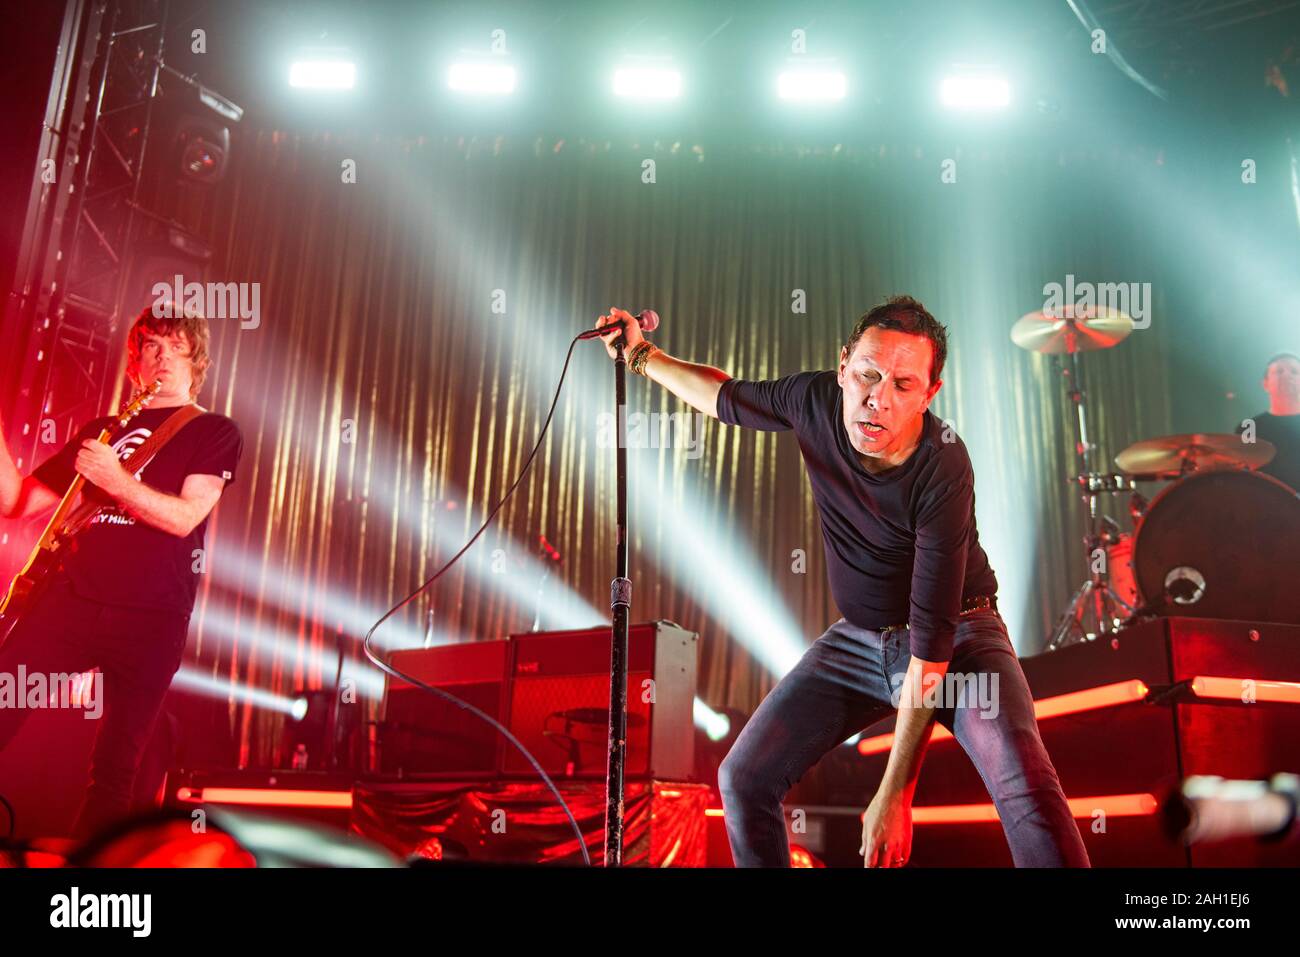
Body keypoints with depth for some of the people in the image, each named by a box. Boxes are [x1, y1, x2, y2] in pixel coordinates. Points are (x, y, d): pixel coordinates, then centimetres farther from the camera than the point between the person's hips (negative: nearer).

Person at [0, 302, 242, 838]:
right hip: (69, 599, 3)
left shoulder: (215, 432, 8)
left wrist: (115, 480, -21)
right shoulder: (102, 430, 19)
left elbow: (185, 516, -8)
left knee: (115, 769, 1)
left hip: (150, 620, -3)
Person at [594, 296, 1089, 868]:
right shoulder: (815, 400, -15)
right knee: (743, 779, -3)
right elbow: (729, 399, 10)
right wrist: (641, 356, 10)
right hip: (858, 638, 5)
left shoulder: (942, 472, -30)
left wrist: (895, 796, -28)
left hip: (958, 637, -5)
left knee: (1024, 783, -31)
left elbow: (931, 643, -30)